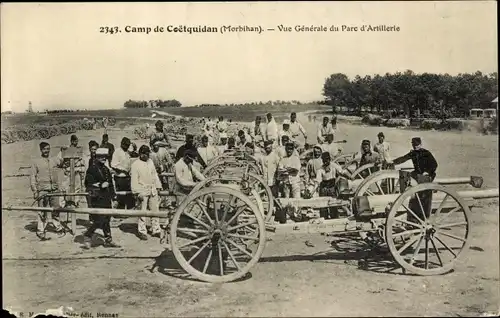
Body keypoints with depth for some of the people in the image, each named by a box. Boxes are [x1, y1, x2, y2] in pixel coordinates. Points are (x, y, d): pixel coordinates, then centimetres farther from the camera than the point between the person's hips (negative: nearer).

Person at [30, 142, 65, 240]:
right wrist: (34, 190, -6)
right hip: (42, 190, -3)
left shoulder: (54, 160, 12)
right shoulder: (36, 162, 3)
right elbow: (32, 177, 2)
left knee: (56, 209, 10)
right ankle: (40, 231, 5)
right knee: (42, 212, -3)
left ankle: (58, 227, 27)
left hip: (54, 189, 3)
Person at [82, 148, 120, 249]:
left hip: (106, 199, 8)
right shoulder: (92, 169, -6)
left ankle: (108, 240, 17)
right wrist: (100, 185, -19)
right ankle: (87, 237, 9)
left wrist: (113, 196, 19)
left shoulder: (106, 169, 18)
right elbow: (88, 184, -12)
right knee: (98, 220, -9)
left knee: (106, 220, 10)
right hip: (97, 199, -7)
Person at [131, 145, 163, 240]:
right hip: (143, 191, -6)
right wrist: (138, 192, -15)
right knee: (142, 211, -3)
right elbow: (134, 180, -10)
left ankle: (155, 230, 18)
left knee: (155, 210, 8)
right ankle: (141, 231, 7)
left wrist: (158, 186, 15)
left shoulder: (150, 162, 12)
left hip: (153, 190, 6)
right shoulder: (135, 165, -7)